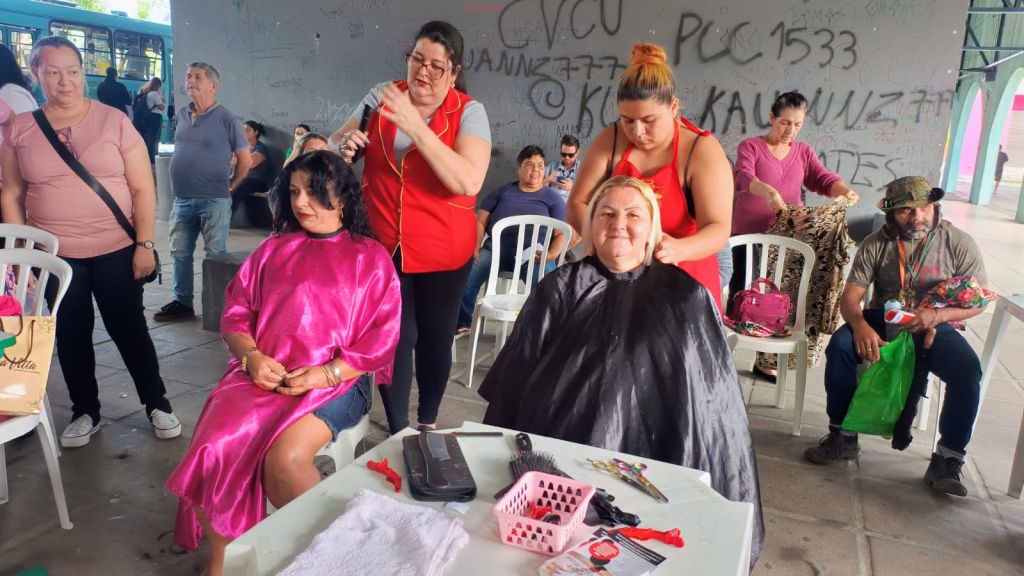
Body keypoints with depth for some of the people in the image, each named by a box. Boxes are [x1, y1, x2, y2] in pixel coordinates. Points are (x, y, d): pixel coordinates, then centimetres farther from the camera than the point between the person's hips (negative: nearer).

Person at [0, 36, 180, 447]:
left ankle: (157, 404, 19)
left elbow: (143, 189, -4)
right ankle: (85, 412, 27)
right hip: (54, 255, 2)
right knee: (71, 335, 11)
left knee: (129, 329, 4)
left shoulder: (114, 121, -3)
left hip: (116, 251, -2)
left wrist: (145, 245, -9)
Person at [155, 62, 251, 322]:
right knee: (180, 253, 12)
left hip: (214, 201, -6)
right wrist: (182, 182, 17)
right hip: (182, 200, 6)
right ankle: (182, 302, 24)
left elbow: (245, 160, -3)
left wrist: (229, 186, 3)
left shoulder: (226, 119, -7)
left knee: (216, 256, 1)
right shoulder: (182, 115, 9)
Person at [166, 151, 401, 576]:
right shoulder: (273, 250, 17)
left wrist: (326, 373, -14)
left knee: (284, 458, -31)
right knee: (213, 448, -23)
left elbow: (380, 338, -2)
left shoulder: (371, 258, 5)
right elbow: (236, 314, 12)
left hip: (336, 381, -3)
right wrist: (252, 357, -8)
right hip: (263, 373, 4)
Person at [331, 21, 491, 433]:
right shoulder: (382, 96, 1)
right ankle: (397, 431, 17)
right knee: (393, 337, 1)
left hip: (443, 253, -2)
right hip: (382, 246, 2)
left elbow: (469, 182, -25)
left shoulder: (469, 112, -10)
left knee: (435, 338, 11)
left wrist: (415, 126, -30)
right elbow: (335, 143, 8)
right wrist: (345, 144, -16)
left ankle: (428, 422, 33)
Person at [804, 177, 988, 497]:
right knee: (840, 345, -28)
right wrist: (860, 326, -32)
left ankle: (948, 459, -13)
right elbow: (851, 296, -9)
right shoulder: (877, 244, -3)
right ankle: (843, 436, -13)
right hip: (883, 321, 1)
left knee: (968, 371, -29)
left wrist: (938, 315, -25)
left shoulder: (958, 243, -5)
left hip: (935, 328, 0)